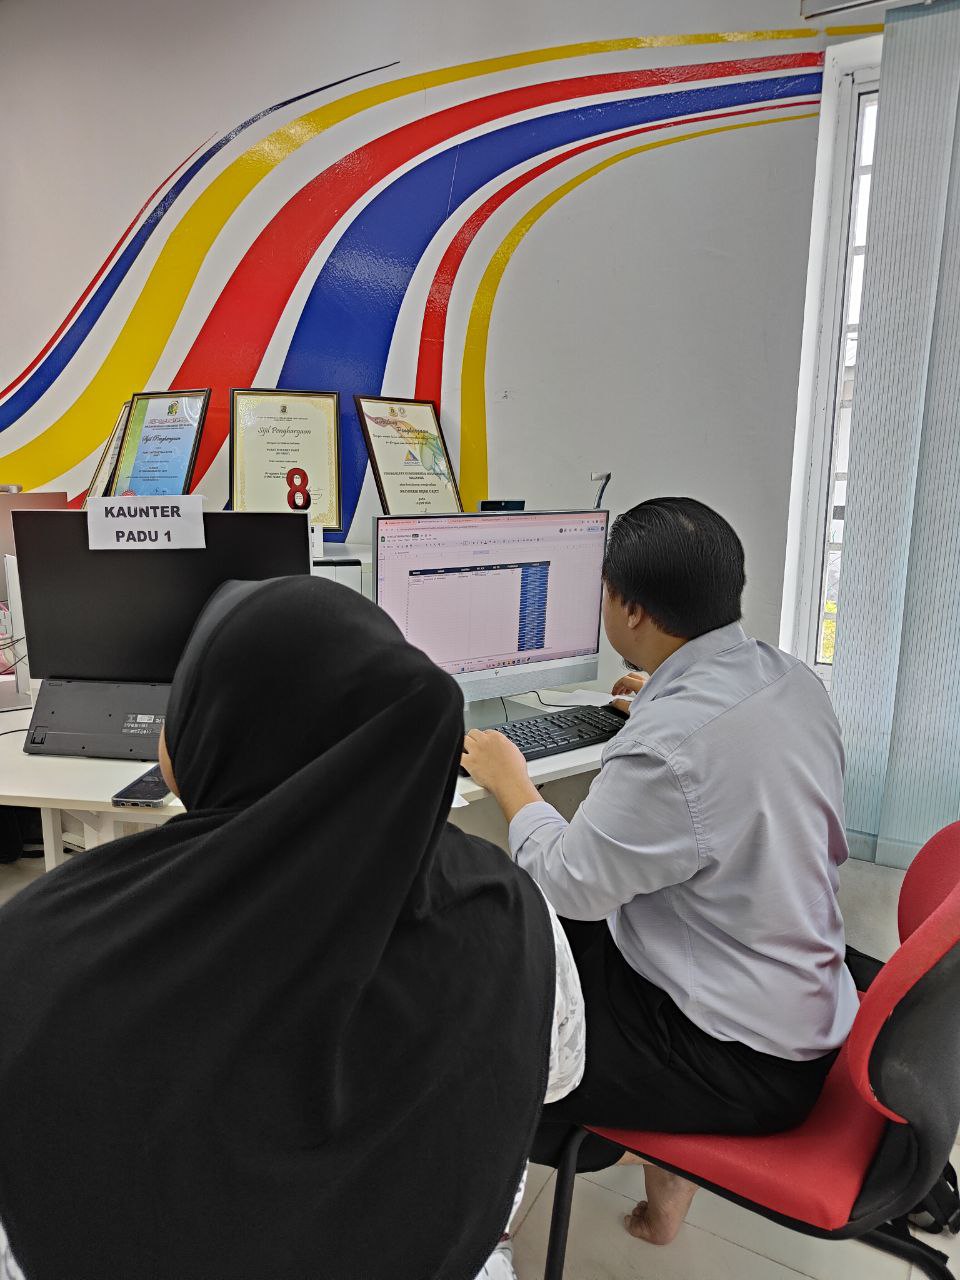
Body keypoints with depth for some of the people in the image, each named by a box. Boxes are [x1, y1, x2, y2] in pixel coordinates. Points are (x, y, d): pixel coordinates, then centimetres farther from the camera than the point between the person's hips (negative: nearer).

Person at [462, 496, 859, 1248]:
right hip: (810, 1005, 8)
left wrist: (509, 783, -3)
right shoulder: (794, 678, -6)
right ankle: (665, 1177, 30)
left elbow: (569, 883, -19)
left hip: (750, 1067, -8)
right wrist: (667, 701, 30)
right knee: (568, 940, 18)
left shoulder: (669, 744, -32)